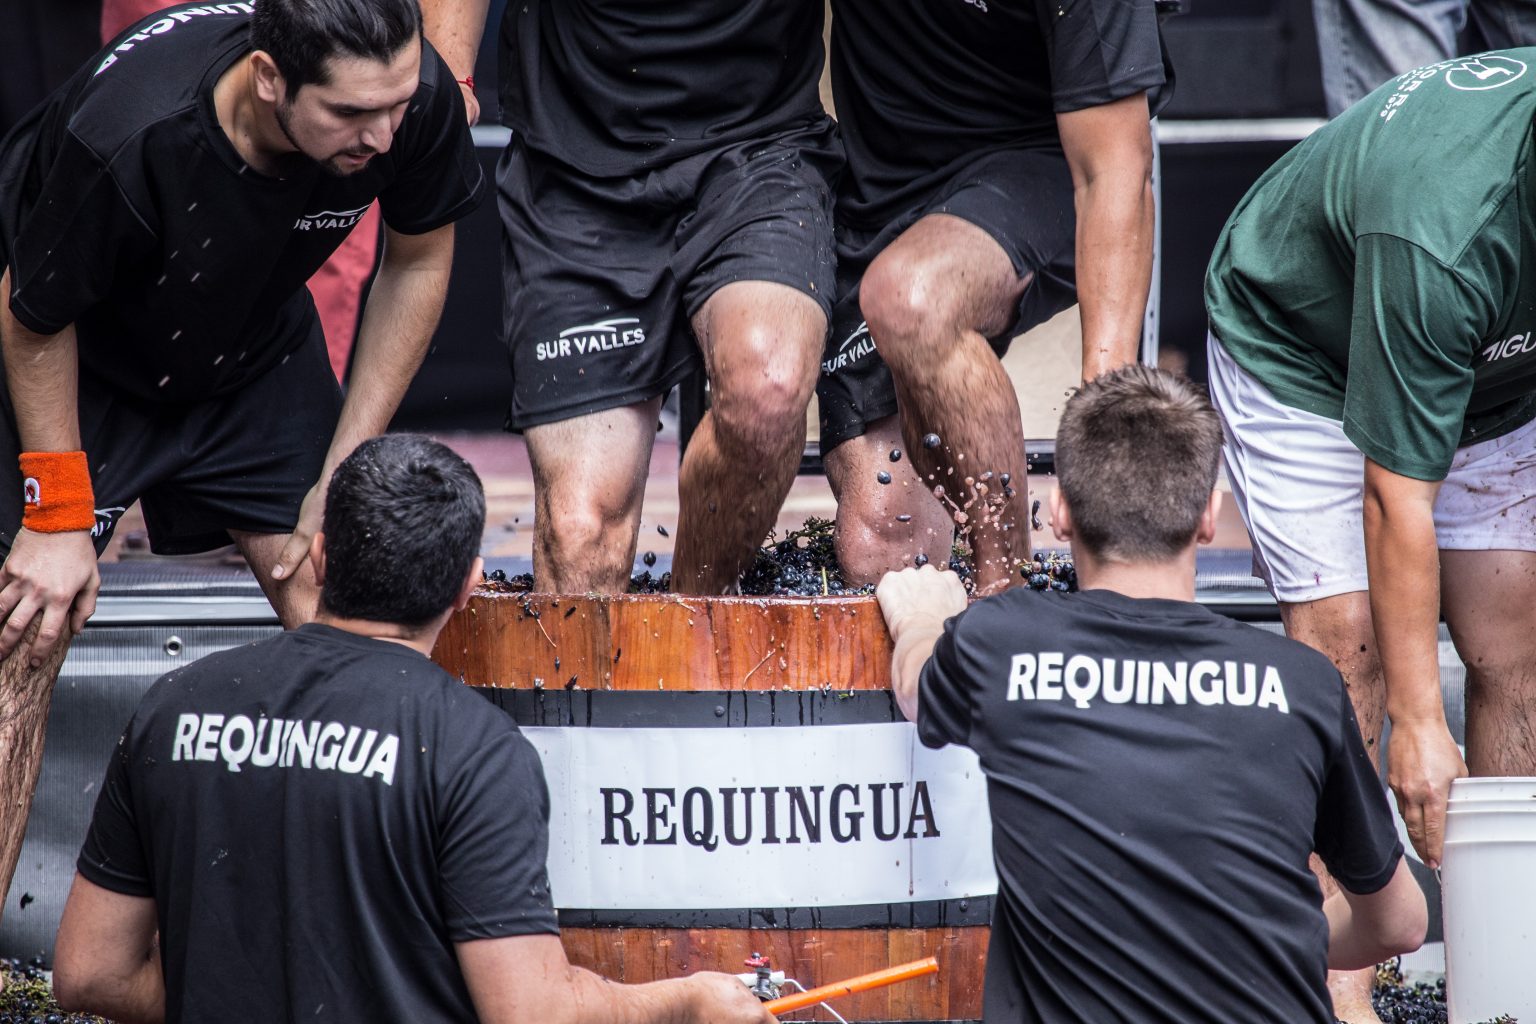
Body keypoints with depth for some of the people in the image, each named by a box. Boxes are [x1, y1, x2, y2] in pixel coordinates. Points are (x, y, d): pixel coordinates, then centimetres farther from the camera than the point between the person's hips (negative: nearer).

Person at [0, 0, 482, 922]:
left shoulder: (418, 101, -29)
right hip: (80, 357, -4)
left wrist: (344, 478, -7)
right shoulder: (124, 138, -42)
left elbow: (419, 260, -7)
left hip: (254, 345, 4)